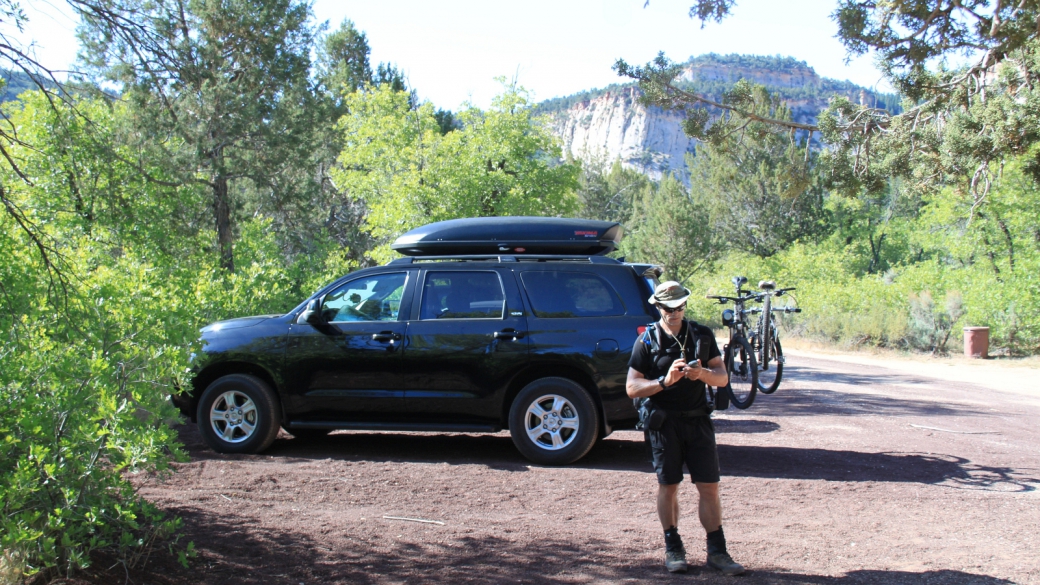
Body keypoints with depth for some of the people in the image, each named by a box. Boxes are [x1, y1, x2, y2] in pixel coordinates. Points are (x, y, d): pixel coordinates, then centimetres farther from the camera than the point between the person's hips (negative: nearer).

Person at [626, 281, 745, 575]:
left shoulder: (703, 335, 7)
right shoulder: (647, 341, -1)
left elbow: (722, 378, 6)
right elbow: (632, 387, -6)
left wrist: (702, 373, -15)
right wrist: (665, 380, -21)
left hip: (698, 420, 2)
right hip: (664, 422, -2)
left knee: (709, 487, 1)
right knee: (668, 486, 6)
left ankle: (717, 551, 9)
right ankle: (673, 549, 17)